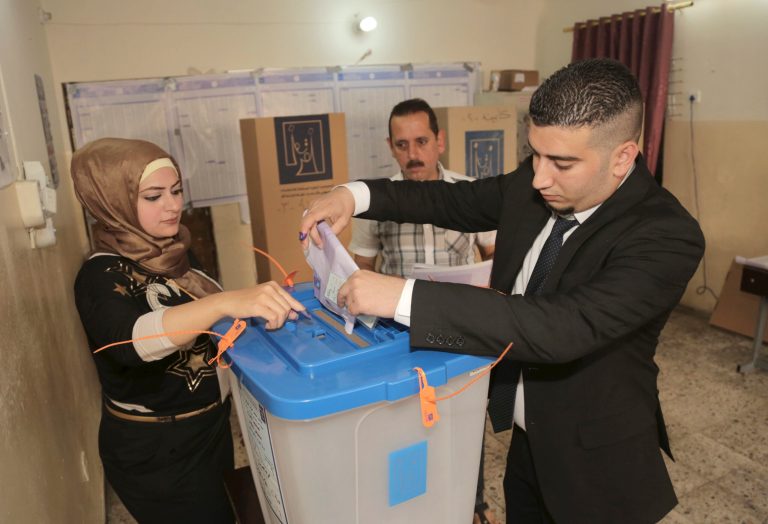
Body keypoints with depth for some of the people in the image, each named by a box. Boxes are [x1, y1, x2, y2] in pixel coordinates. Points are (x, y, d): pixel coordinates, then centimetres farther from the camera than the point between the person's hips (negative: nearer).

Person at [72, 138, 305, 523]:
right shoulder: (102, 276, -22)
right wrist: (226, 301, -57)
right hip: (156, 452, -7)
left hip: (207, 427, 7)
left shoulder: (166, 253, 1)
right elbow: (132, 339, -43)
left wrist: (256, 303, 3)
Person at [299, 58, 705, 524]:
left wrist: (403, 297, -45)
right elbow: (455, 201, 1)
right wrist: (356, 195, -14)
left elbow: (563, 328, -42)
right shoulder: (531, 185, -11)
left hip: (591, 464, -5)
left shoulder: (667, 237, -30)